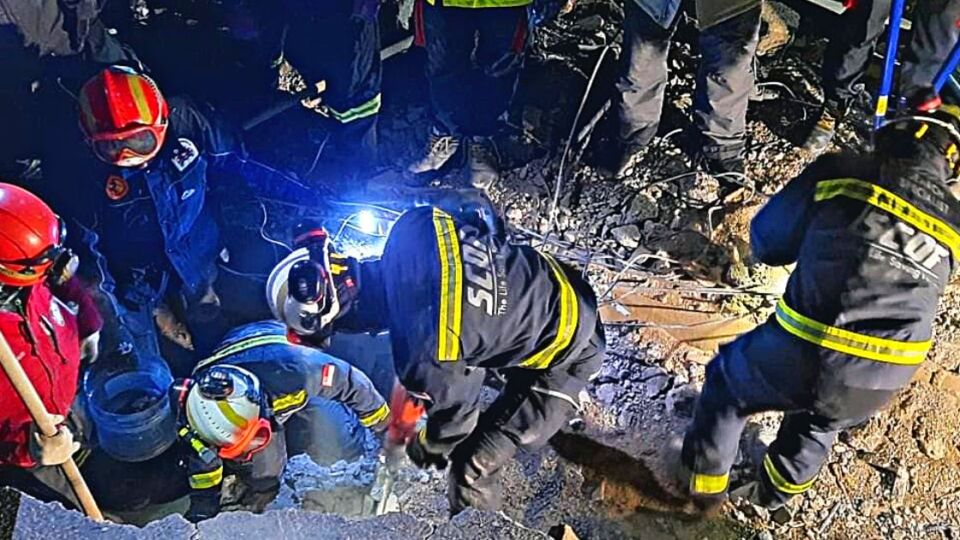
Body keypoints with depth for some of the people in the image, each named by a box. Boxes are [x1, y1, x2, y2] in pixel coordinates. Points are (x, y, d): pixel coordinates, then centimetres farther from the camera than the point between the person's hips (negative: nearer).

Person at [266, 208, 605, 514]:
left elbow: (456, 412, -13)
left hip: (567, 354, -7)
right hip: (565, 287, 8)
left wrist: (427, 448, 12)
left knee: (472, 471, -3)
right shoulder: (415, 226, -18)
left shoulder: (426, 361, -34)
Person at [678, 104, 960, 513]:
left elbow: (767, 240, 6)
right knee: (822, 419, 38)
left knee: (728, 378, 29)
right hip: (878, 381, 4)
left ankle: (706, 480, 45)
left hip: (798, 359, -4)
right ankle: (779, 489, 60)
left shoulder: (838, 173, -3)